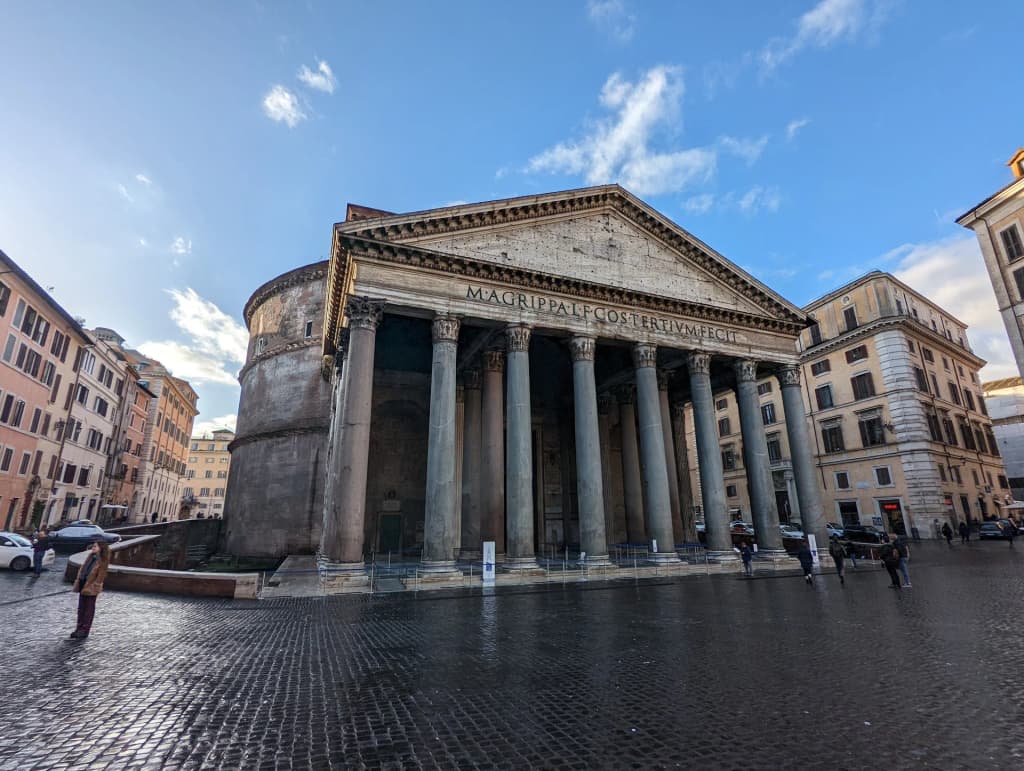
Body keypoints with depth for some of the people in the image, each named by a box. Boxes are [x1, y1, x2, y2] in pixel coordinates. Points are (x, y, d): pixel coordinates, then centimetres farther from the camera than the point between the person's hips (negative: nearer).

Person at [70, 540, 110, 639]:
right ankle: (79, 628, 23)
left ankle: (85, 630, 10)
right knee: (81, 607, 13)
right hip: (83, 583, 7)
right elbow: (82, 568, 15)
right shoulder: (91, 557, 10)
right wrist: (78, 581, 9)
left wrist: (95, 586, -18)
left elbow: (100, 576, -14)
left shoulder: (102, 561, -12)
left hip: (91, 586, -7)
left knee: (89, 608, 2)